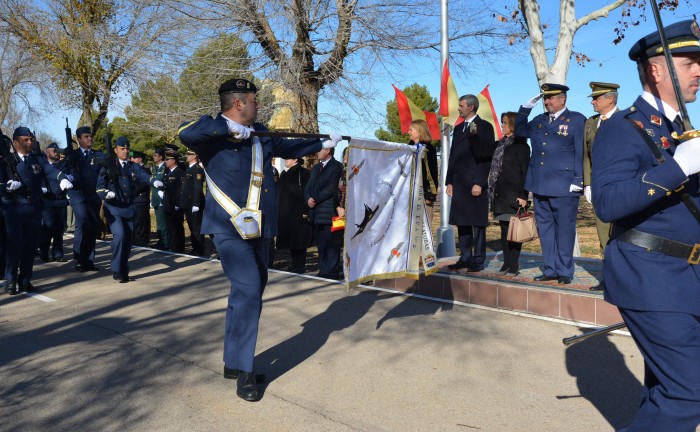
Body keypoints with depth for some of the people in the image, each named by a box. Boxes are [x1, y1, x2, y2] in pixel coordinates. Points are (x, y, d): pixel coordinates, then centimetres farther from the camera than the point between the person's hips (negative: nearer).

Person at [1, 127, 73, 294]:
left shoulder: (38, 159, 8)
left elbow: (51, 170, -11)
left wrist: (63, 179, -31)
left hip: (34, 208, 3)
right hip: (14, 208, -3)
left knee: (31, 245, 6)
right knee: (15, 244, -7)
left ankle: (25, 280, 18)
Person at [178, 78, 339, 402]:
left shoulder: (260, 132, 14)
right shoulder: (213, 135, -7)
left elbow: (287, 148, 29)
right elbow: (185, 132, -28)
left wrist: (324, 143, 35)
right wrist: (227, 126, -25)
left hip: (260, 228, 8)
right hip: (231, 229, -8)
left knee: (249, 292, 13)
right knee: (249, 290, -16)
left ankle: (233, 362, 28)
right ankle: (244, 372, -1)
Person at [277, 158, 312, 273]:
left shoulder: (303, 172, -7)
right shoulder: (284, 174, 17)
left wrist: (305, 211, -20)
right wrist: (279, 210, 15)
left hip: (298, 214, -8)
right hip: (285, 214, 8)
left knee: (298, 239, -2)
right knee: (289, 239, 10)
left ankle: (300, 265, 6)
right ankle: (294, 264, 20)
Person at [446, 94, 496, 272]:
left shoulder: (484, 127, -1)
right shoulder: (458, 128, 20)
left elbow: (486, 156, -9)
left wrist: (479, 183, -17)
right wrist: (449, 181, 12)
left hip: (476, 183, -7)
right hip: (459, 184, 7)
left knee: (477, 223, -2)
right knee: (462, 222, 7)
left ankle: (478, 260, 4)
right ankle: (465, 258, 14)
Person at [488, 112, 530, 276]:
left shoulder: (520, 145, -5)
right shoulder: (501, 144, 15)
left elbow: (525, 171, -9)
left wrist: (523, 195, -16)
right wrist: (492, 192, 11)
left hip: (513, 193, -7)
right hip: (500, 194, 7)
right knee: (504, 229, 10)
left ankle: (514, 265, 3)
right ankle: (506, 263, 16)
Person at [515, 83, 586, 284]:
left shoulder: (576, 120, -1)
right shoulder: (539, 120, 15)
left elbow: (581, 153, -6)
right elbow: (519, 130, 29)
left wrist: (578, 180, -13)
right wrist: (526, 107, 15)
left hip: (563, 186, -6)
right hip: (540, 185, 6)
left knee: (564, 230, 2)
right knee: (545, 228, 10)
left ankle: (564, 272, 11)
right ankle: (550, 270, 19)